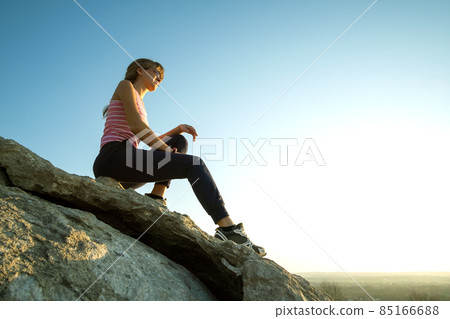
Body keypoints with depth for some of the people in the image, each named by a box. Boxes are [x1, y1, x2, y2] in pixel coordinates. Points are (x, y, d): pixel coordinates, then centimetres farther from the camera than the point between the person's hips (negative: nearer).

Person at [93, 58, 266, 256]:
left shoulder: (139, 104, 32)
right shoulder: (126, 85, 8)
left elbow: (153, 141, 26)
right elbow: (135, 126, -9)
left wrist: (179, 129, 13)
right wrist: (168, 151, -7)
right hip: (113, 157, -9)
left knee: (179, 141, 13)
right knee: (193, 164, -16)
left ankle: (156, 198, -7)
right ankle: (229, 229, -28)